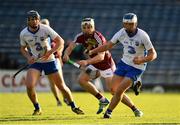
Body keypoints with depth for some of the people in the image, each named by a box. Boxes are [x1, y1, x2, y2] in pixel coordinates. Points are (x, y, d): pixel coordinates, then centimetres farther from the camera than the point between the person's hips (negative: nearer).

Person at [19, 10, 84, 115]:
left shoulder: (45, 29, -15)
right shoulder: (24, 34, -7)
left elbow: (60, 41, -13)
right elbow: (23, 48, 12)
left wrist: (50, 52, -24)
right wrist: (28, 57, -8)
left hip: (49, 60, -1)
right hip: (35, 62, 1)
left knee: (62, 86, 1)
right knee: (29, 86, -19)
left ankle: (73, 106, 23)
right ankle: (37, 108, 4)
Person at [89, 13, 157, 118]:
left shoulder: (142, 35, -21)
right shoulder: (121, 33, -7)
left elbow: (153, 54, -17)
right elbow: (108, 46, 5)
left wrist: (141, 60, -35)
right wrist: (92, 51, -2)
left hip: (136, 68, -6)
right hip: (124, 63, 6)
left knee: (119, 91, -14)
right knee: (114, 89, 6)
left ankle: (108, 112, 2)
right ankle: (134, 109, 21)